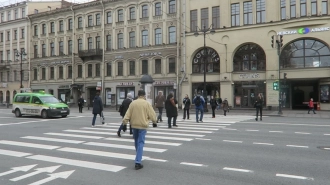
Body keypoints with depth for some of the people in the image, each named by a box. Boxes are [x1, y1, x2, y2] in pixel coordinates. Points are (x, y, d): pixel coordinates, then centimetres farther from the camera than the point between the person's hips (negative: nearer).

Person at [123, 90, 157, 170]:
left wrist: (125, 121, -1)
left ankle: (138, 156, 39)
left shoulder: (133, 103, 1)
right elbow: (152, 114, -3)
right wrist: (154, 122, 11)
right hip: (143, 125, -4)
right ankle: (138, 162, -10)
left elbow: (128, 114, -2)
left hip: (134, 125, 4)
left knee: (136, 141, 21)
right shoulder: (147, 103, -7)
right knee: (141, 143, -3)